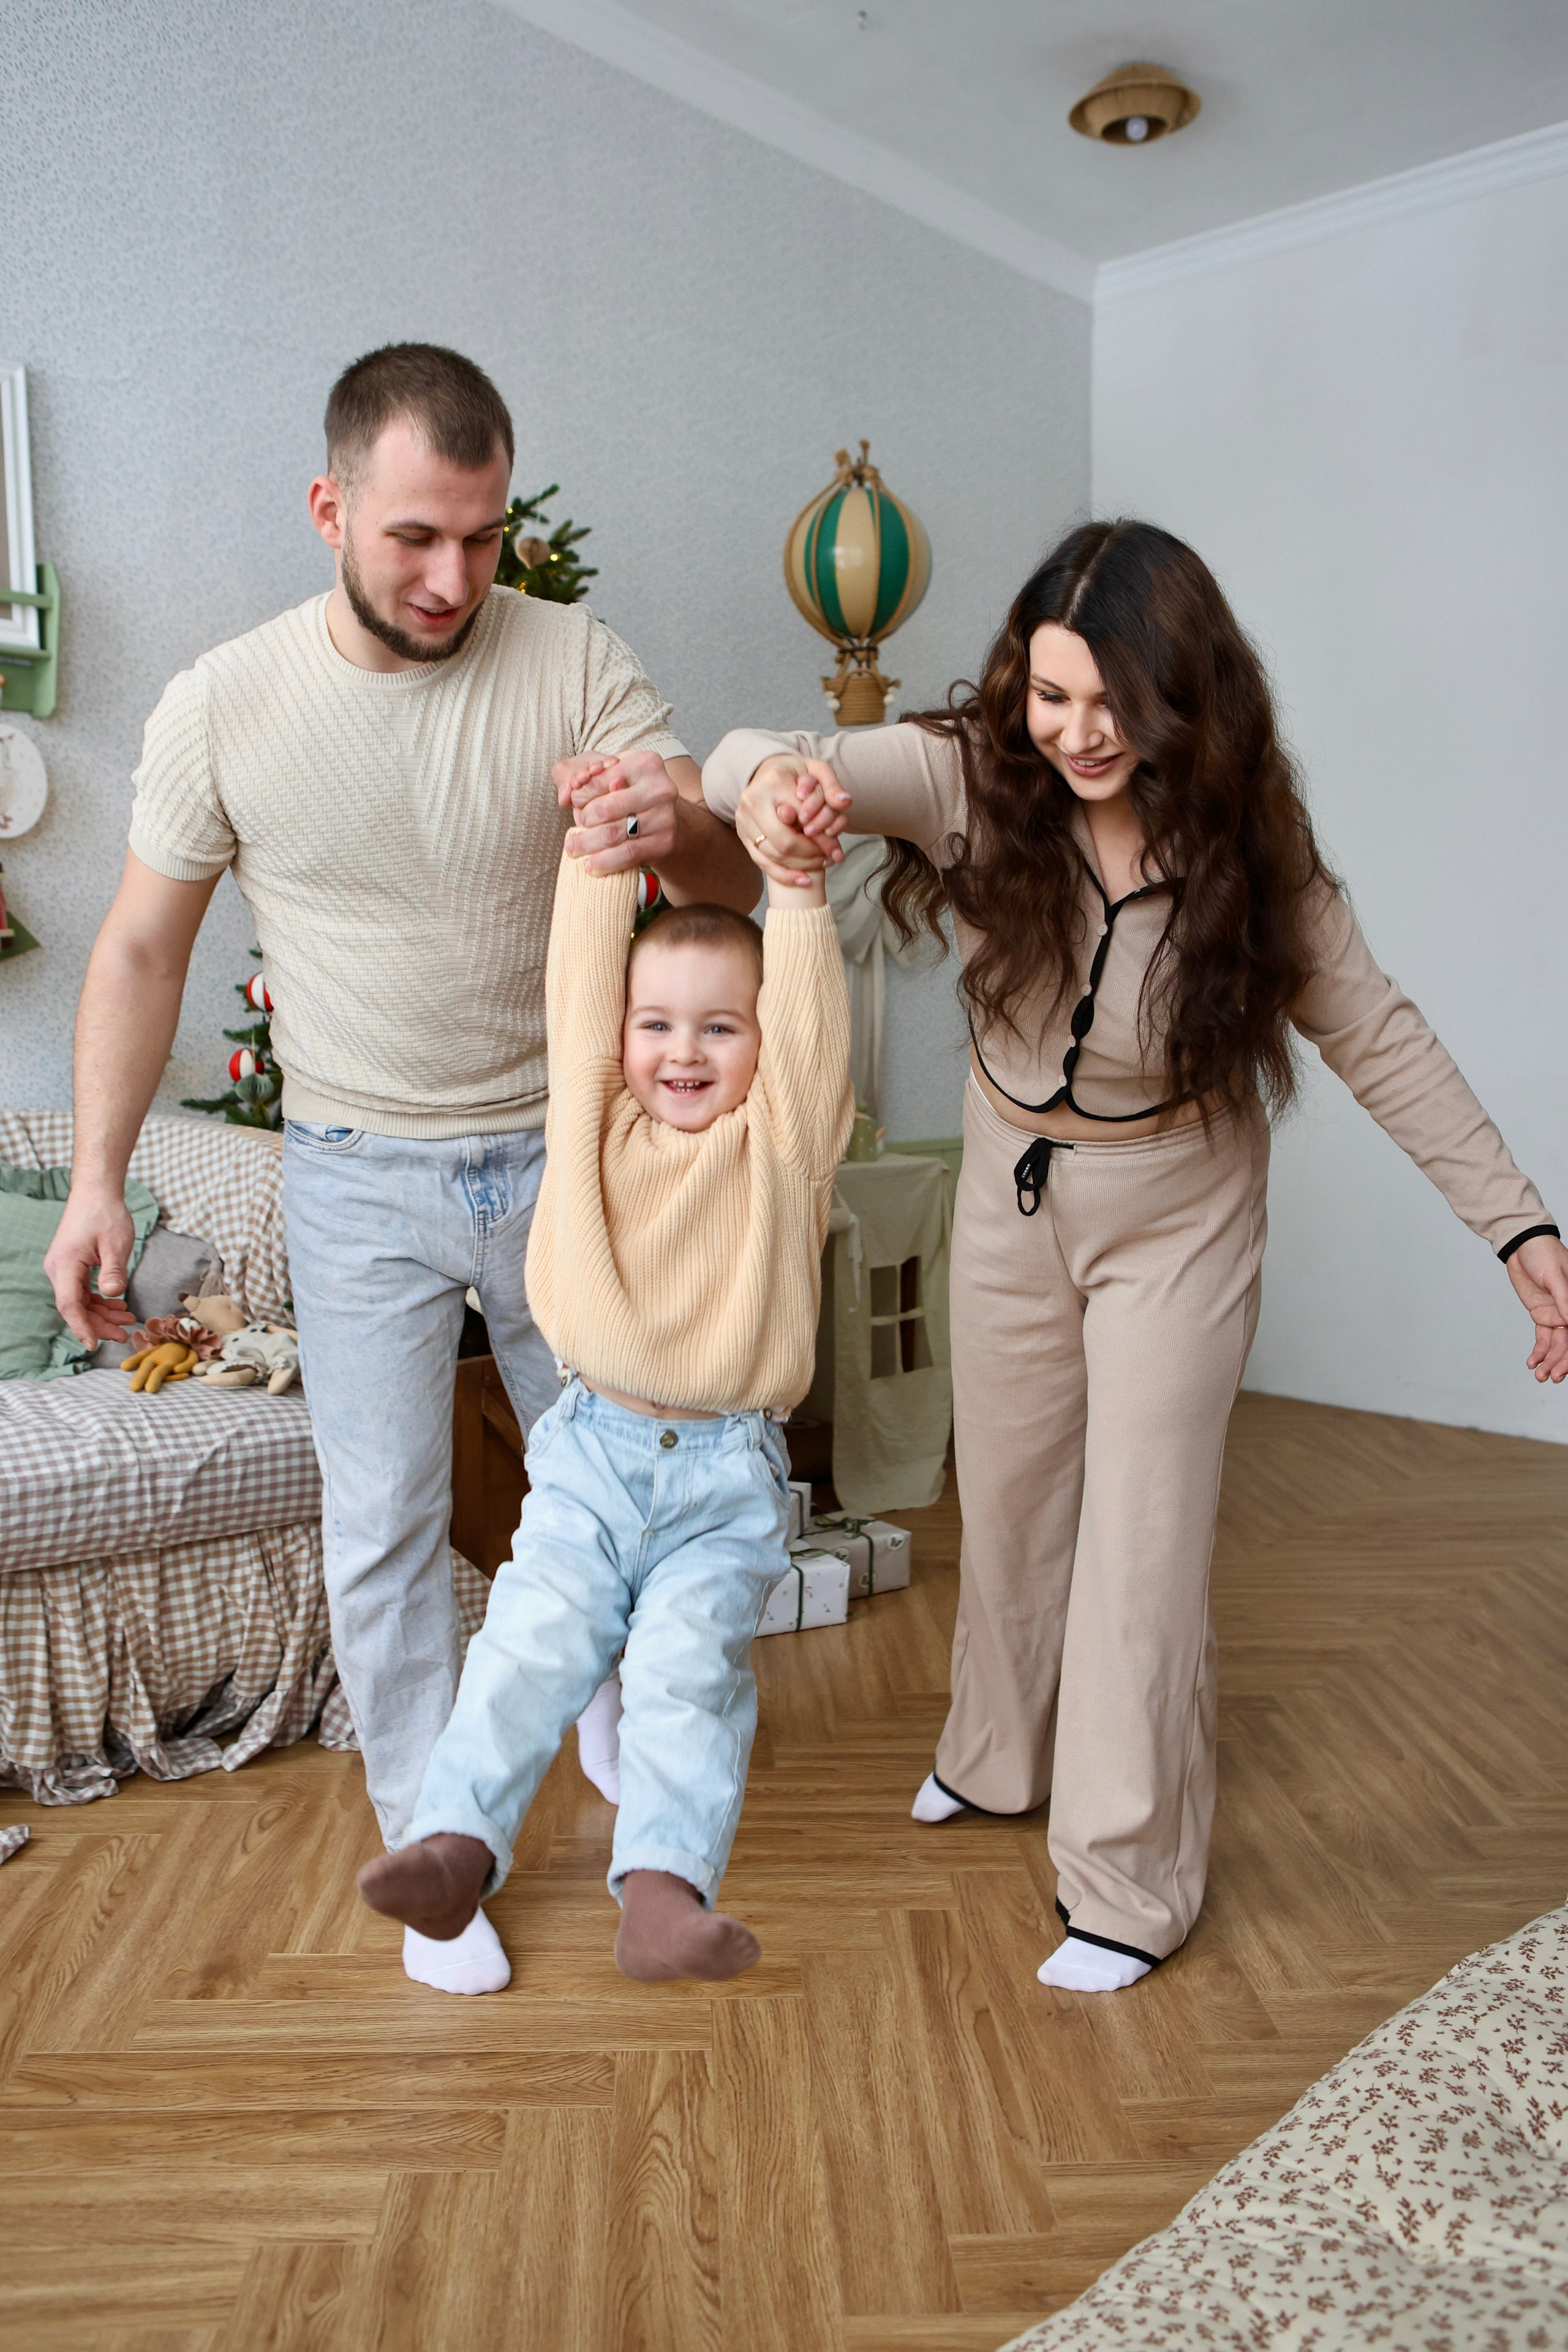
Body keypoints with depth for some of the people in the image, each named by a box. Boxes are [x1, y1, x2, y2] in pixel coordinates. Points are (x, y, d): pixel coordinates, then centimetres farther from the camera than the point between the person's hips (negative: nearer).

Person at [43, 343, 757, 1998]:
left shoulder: (575, 663, -12)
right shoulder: (223, 709, -12)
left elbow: (734, 887, -15)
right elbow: (143, 949, -1)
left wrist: (683, 833, -39)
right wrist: (96, 1179, -4)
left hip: (560, 1152, 1)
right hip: (362, 1179, -1)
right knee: (382, 1523, 4)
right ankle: (430, 1843, 25)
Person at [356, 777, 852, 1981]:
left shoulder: (780, 1138, 4)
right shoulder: (597, 1119, 9)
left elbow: (811, 1014, -9)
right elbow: (583, 981, 1)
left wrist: (799, 885, -18)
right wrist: (601, 851, -3)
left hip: (730, 1472, -2)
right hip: (592, 1449, 2)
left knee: (689, 1658, -17)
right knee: (534, 1636, -13)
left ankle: (666, 1888, -21)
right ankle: (456, 1841, -11)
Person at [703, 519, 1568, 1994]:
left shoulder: (1246, 843, -20)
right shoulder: (977, 777, -18)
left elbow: (1379, 1042, -12)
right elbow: (764, 759, -31)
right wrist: (775, 780, -57)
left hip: (1175, 1223, -2)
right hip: (1012, 1198, 3)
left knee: (1142, 1551, 1)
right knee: (1007, 1503, 20)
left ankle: (1131, 1887, 21)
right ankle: (1001, 1757, 48)